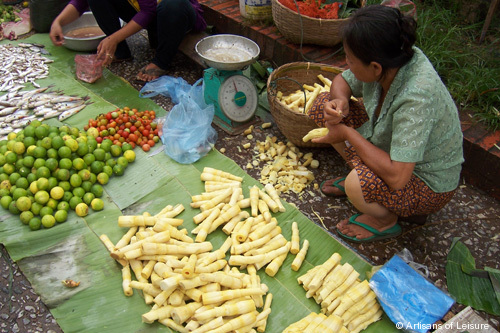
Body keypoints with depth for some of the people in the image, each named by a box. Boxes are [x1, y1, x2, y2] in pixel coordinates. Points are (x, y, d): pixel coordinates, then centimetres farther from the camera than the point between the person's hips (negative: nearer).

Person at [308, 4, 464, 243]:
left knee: (357, 185, -39)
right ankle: (358, 179, 12)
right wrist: (340, 102, -22)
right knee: (324, 106, -3)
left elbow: (396, 177, -40)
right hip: (389, 146, 7)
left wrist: (347, 133, -29)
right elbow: (342, 81, 2)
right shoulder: (392, 60, -17)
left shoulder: (416, 98, -38)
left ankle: (386, 221, -2)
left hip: (429, 185, -7)